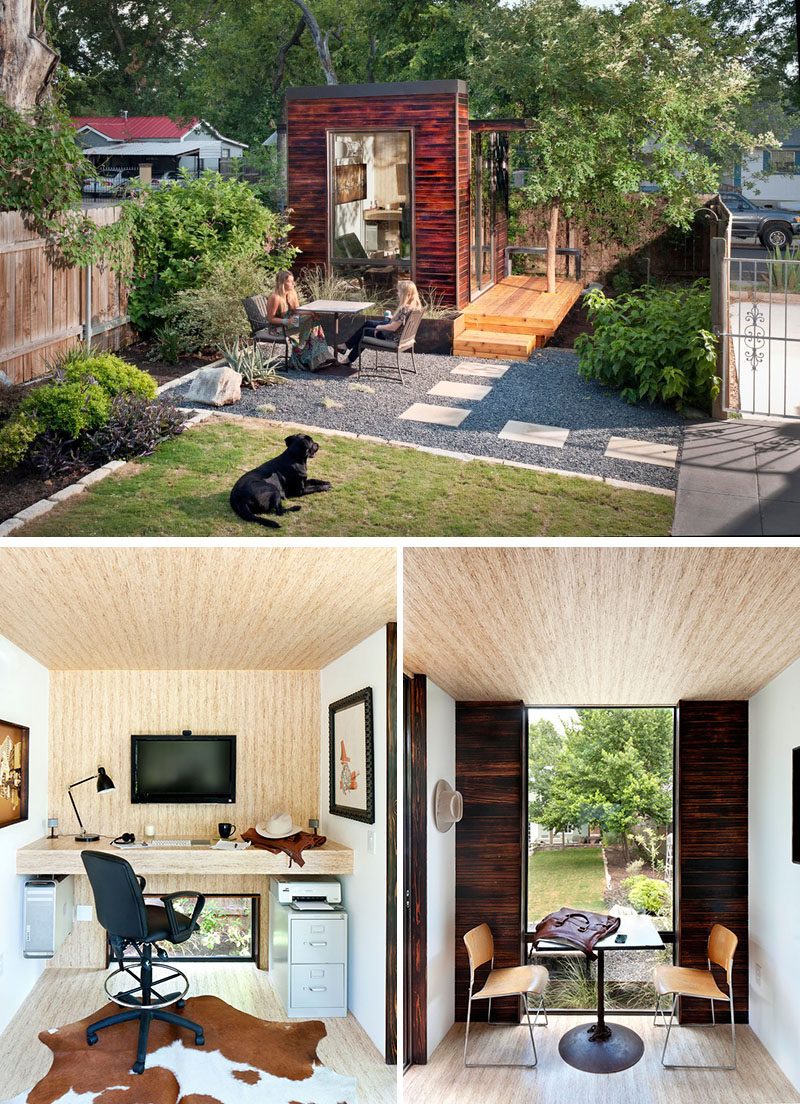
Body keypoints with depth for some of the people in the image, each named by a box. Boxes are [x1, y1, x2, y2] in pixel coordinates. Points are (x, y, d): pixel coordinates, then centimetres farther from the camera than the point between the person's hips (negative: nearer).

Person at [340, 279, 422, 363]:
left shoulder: (405, 309, -31)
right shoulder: (416, 306, -4)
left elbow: (393, 327, -29)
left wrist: (379, 327, -15)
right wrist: (394, 317, 8)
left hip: (394, 337, -10)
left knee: (363, 331, 11)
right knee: (367, 323, 23)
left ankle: (347, 345, 39)